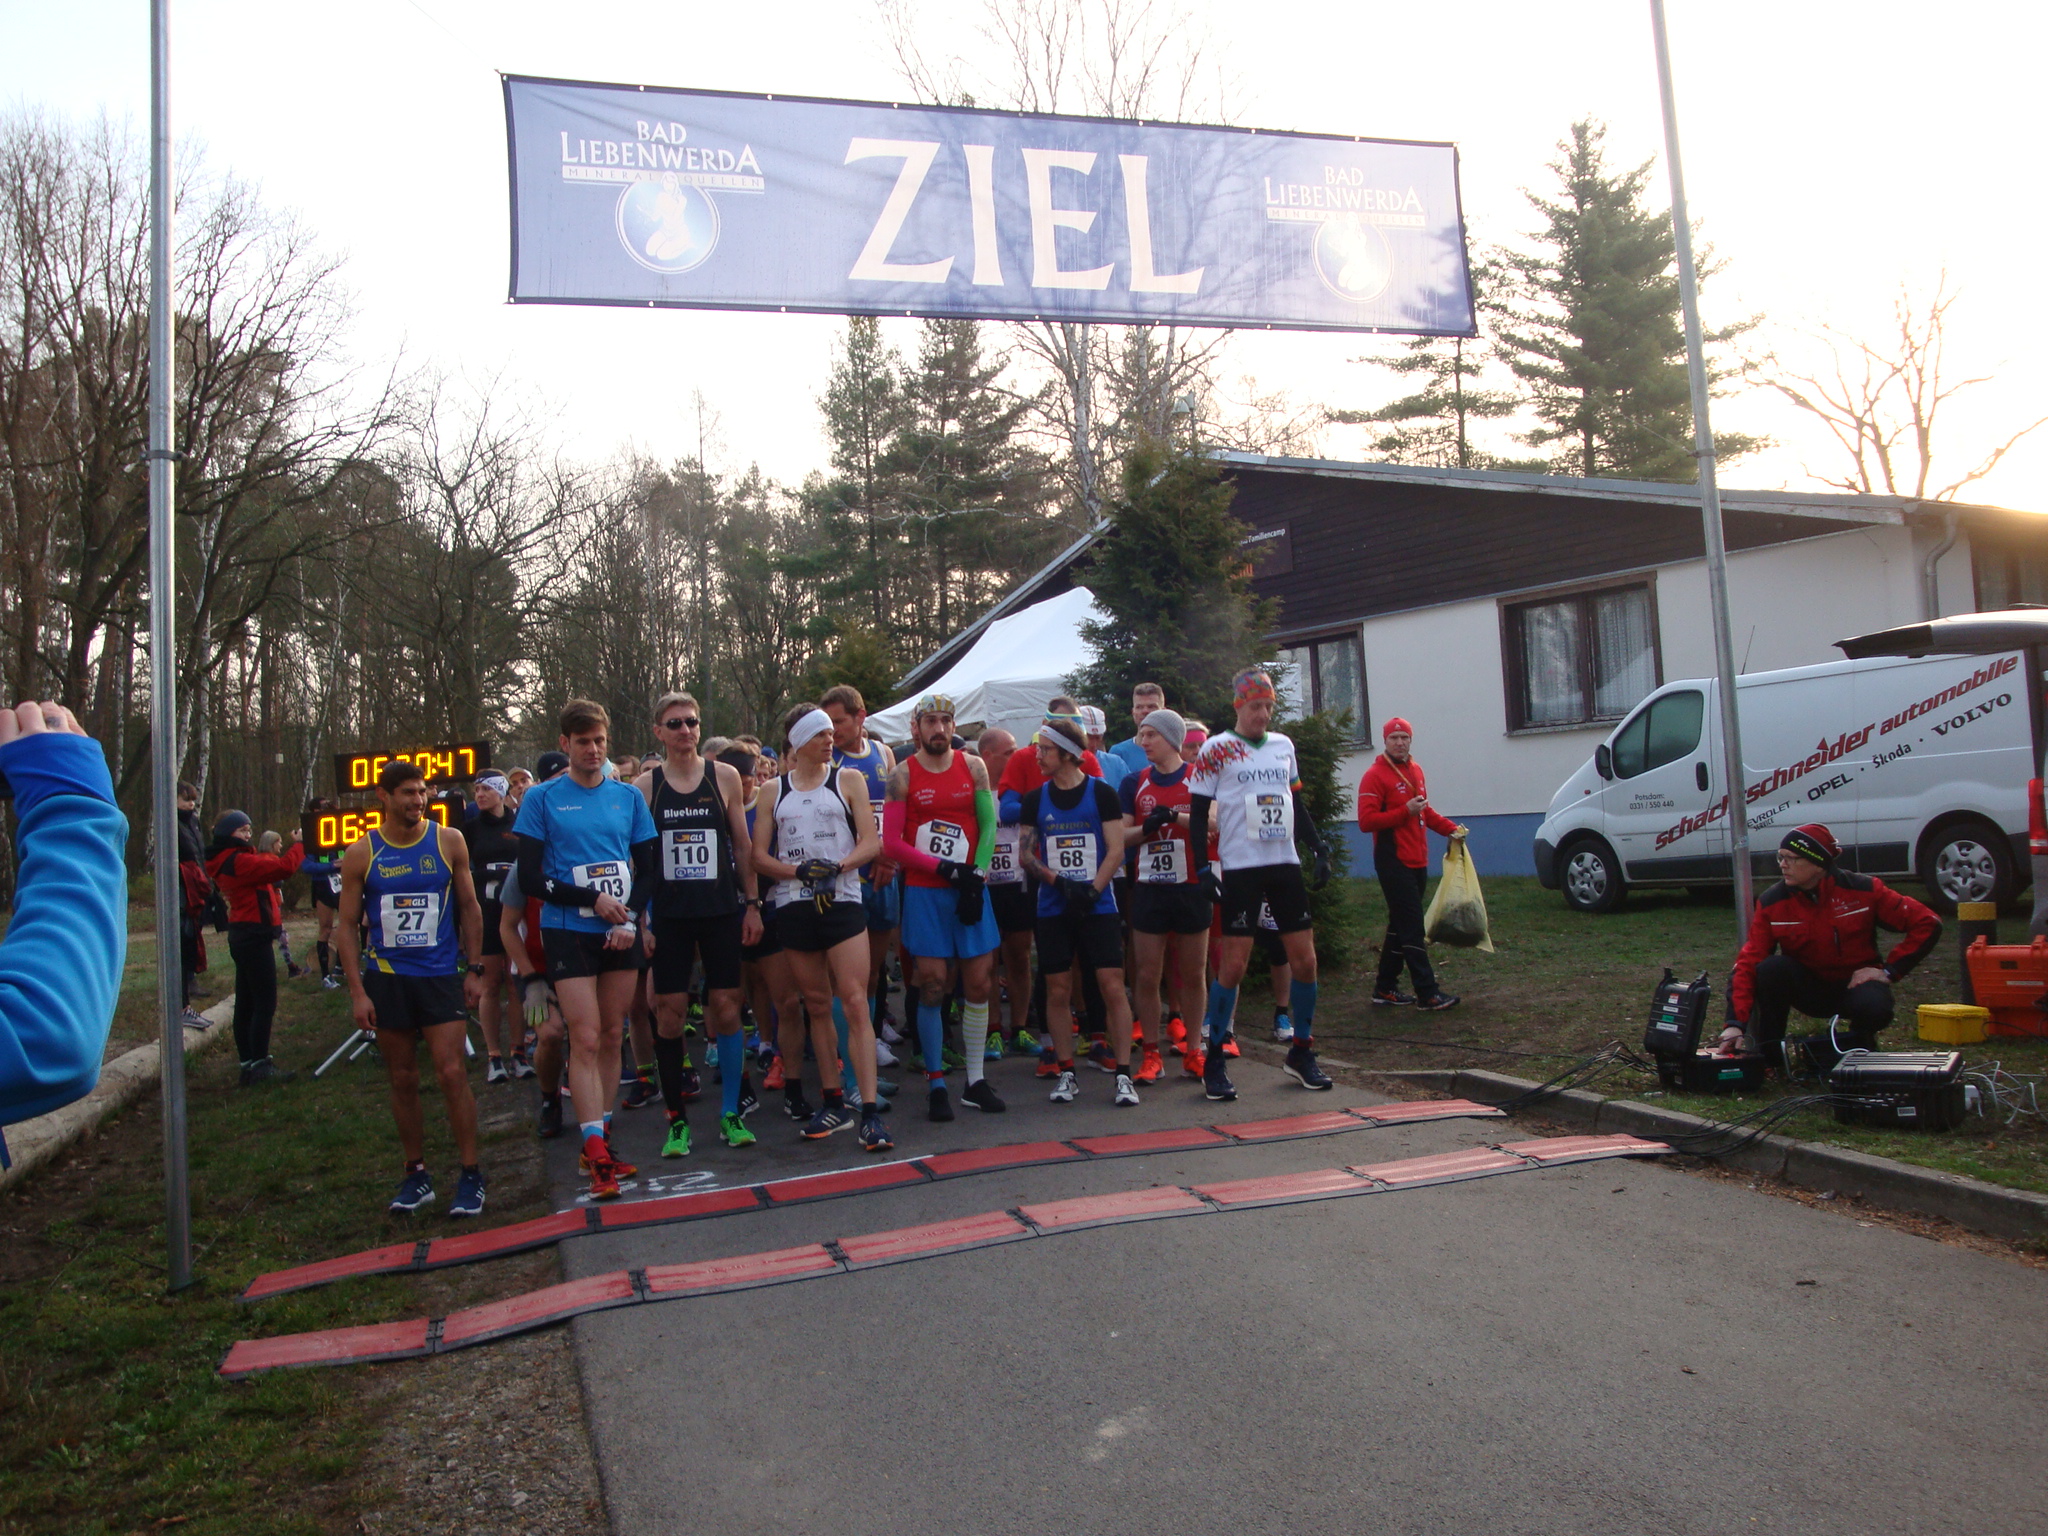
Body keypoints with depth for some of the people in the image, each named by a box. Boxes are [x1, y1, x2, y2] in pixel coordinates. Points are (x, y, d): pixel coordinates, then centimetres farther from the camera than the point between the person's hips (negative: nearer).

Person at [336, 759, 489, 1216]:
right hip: (385, 979, 1)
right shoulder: (361, 854, 1)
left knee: (451, 1073, -8)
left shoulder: (449, 842, 1)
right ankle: (416, 1174, 19)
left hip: (440, 976, -1)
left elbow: (470, 908, 7)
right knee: (403, 1079, 8)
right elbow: (349, 925, 3)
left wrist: (476, 969, 2)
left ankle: (470, 1175, 1)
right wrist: (357, 991, -4)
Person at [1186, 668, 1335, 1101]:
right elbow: (1198, 814, -4)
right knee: (1233, 965, -7)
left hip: (1285, 865, 5)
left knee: (1305, 960, 4)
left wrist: (1320, 848, 11)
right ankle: (1213, 1062, 5)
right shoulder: (1217, 749, -3)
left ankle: (1302, 1053, 20)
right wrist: (1204, 866, -12)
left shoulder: (1283, 746, 13)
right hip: (1240, 869, -5)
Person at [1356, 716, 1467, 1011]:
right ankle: (1427, 993, -6)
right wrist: (1405, 812, -22)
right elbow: (1366, 821, -18)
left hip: (1417, 862, 9)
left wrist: (1450, 828, 13)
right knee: (1412, 929, -8)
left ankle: (1385, 988, 21)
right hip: (1394, 863, -9)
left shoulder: (1416, 771, 15)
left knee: (1400, 926, 13)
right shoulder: (1375, 776, -11)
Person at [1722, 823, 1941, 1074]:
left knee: (1874, 1008, -35)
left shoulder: (1862, 890, -15)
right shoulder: (1771, 902, -14)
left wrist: (1889, 970, -16)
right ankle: (1766, 1054, -16)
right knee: (1770, 969, -30)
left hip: (1856, 983, -1)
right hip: (1809, 986, 1)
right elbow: (1748, 963, -19)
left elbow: (1927, 924, -10)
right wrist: (1736, 1023, -30)